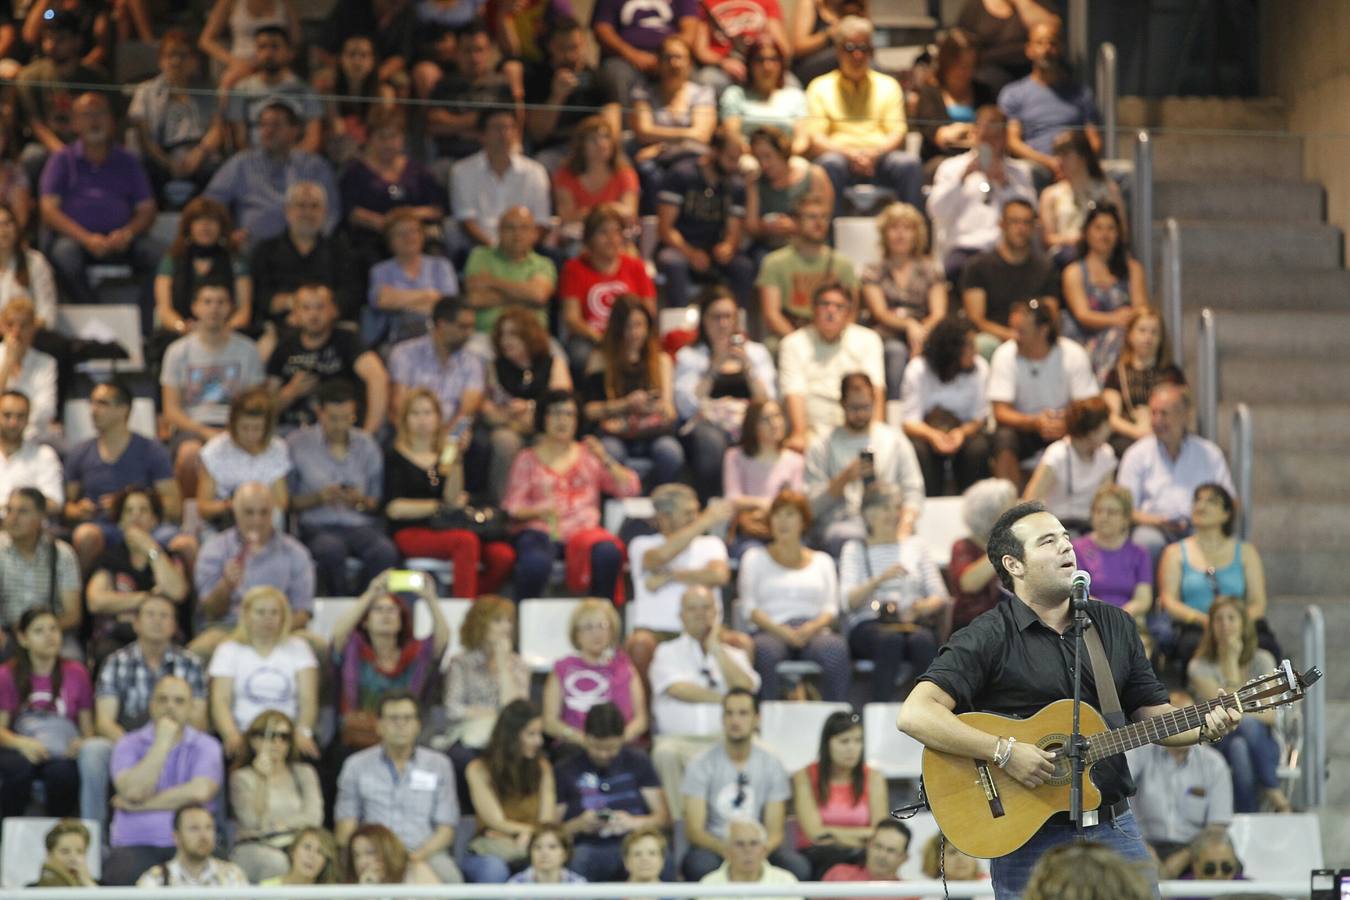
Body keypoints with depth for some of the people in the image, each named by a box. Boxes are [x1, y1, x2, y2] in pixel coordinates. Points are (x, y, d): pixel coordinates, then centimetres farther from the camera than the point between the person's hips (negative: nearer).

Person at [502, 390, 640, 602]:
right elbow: (512, 508, 6)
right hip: (540, 531, -2)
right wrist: (539, 511, -15)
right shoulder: (527, 459, 15)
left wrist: (605, 460, -2)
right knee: (535, 563, -38)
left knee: (608, 553, -34)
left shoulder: (588, 454, 19)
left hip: (583, 531, 2)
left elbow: (630, 489, 12)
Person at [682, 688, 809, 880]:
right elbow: (693, 830, -8)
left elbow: (775, 831, 2)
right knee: (700, 865, -39)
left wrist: (764, 847, -24)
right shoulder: (702, 765, -2)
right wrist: (723, 848, -31)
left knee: (798, 867, -30)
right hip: (713, 848, -2)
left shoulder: (771, 765, 6)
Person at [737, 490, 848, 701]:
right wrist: (782, 631, -10)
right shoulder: (755, 557, 21)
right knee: (766, 651, -40)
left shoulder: (822, 560, 25)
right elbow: (748, 607, 8)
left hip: (813, 633, 1)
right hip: (771, 631, -1)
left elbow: (831, 608, 14)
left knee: (837, 649, -36)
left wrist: (812, 627, -10)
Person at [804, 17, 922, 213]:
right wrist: (849, 154, -15)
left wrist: (874, 154, -13)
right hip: (840, 155, -1)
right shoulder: (820, 87, 16)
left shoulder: (888, 85, 21)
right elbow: (815, 141, 4)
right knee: (830, 164, -36)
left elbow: (897, 136, 10)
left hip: (879, 159, 1)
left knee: (910, 163, -30)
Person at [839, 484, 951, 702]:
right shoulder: (855, 549, 14)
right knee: (890, 639, -37)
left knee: (923, 641, -34)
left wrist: (922, 608, -10)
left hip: (913, 623, 2)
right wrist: (880, 580, -18)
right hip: (869, 625, -2)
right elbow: (848, 602, -1)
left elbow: (940, 597, 14)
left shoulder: (914, 545, 20)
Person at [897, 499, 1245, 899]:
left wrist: (1204, 727, -5)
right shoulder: (987, 638, -7)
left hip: (1114, 826, 5)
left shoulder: (1114, 626, 13)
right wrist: (1004, 752, -24)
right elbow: (915, 715, -17)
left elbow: (1153, 713, 15)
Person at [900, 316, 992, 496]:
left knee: (978, 447, -32)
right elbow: (908, 422, -16)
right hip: (926, 432, -1)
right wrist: (933, 435, -38)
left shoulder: (979, 368, -7)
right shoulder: (918, 369, -12)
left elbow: (981, 419, -7)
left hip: (964, 432, 1)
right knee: (919, 448, -35)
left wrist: (962, 432, -31)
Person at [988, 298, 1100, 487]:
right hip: (1023, 427, 0)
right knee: (1004, 438, -32)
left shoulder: (1074, 355, -11)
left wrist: (1066, 424, -35)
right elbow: (1000, 413, -15)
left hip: (1064, 428, 0)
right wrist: (1035, 423, -34)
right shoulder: (1005, 355, -11)